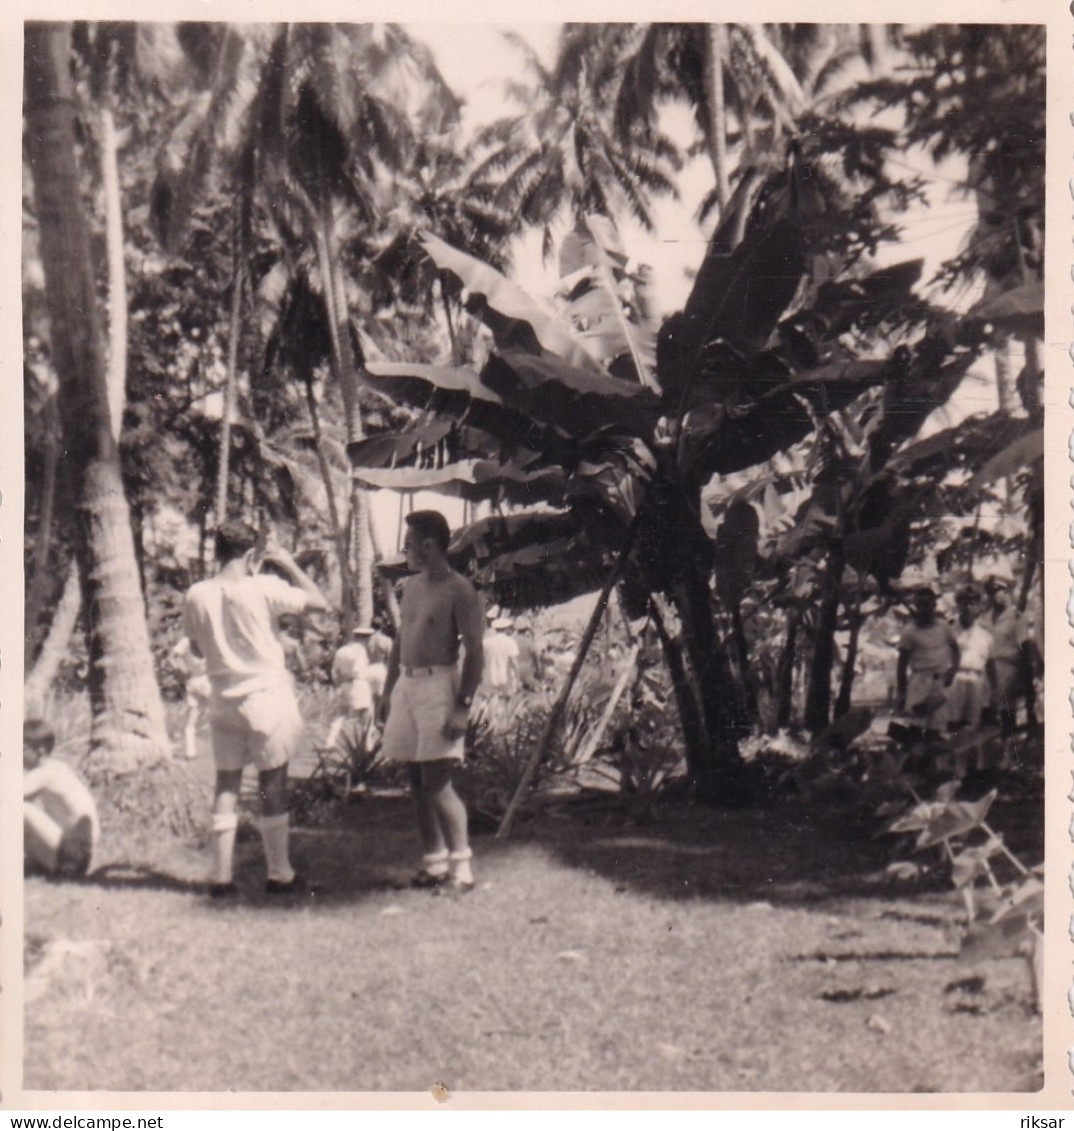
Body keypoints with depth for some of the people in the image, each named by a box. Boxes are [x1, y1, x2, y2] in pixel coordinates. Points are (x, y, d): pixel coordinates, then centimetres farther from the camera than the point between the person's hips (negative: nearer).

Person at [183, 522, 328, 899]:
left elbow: (197, 648, 12)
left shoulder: (197, 595, -1)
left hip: (224, 699, 4)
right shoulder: (264, 589, -14)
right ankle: (279, 875, 11)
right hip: (267, 695, -4)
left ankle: (222, 876, 11)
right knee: (273, 784, 5)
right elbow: (318, 602, -8)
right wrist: (289, 566, 1)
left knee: (226, 784, 10)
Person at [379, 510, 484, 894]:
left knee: (437, 782, -10)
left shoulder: (458, 590, -10)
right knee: (417, 782, 8)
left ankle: (461, 865, -1)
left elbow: (474, 652, -13)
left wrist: (463, 707, -18)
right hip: (406, 685, 8)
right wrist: (388, 690, 17)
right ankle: (433, 862, 17)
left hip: (439, 684, -8)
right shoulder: (411, 586, 14)